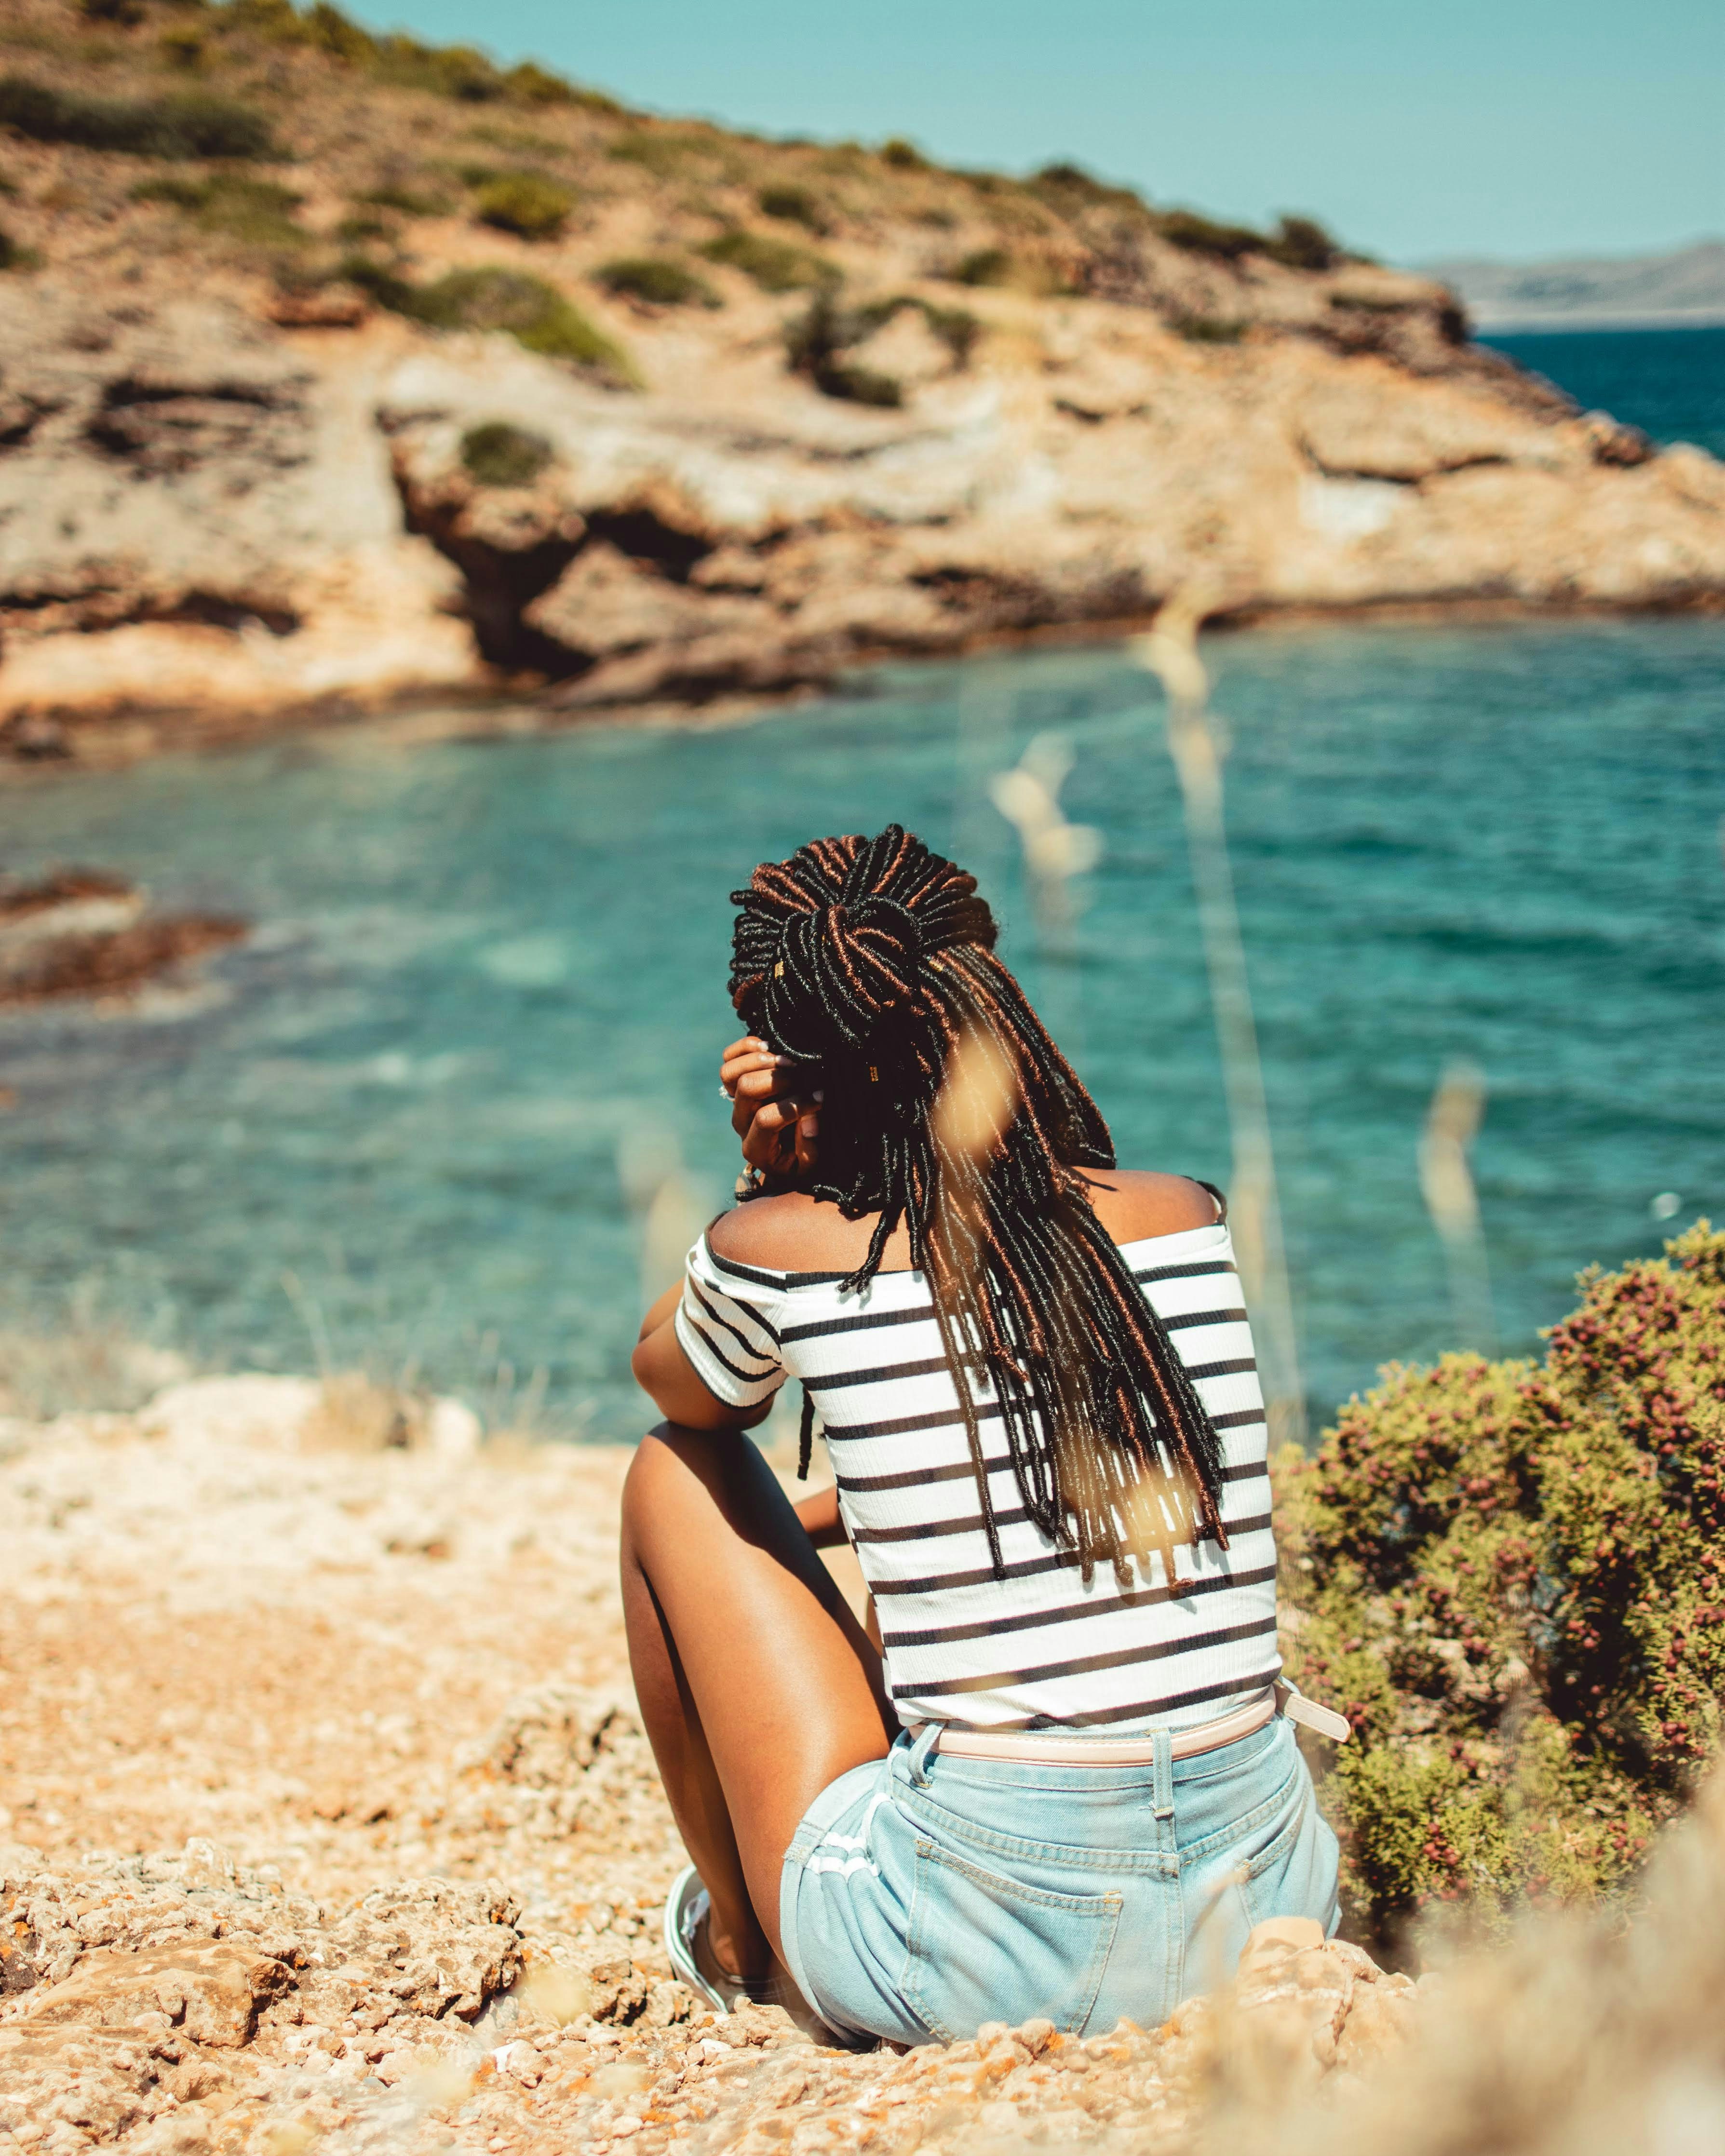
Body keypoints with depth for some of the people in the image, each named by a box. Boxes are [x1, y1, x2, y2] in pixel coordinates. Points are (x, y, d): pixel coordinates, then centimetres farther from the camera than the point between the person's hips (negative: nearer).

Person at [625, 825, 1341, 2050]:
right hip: (1257, 1915, 5)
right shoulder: (1190, 1220, 3)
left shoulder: (785, 1252, -8)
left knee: (679, 1469, 16)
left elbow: (676, 1382, 18)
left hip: (968, 1957, -4)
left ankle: (739, 1944, 30)